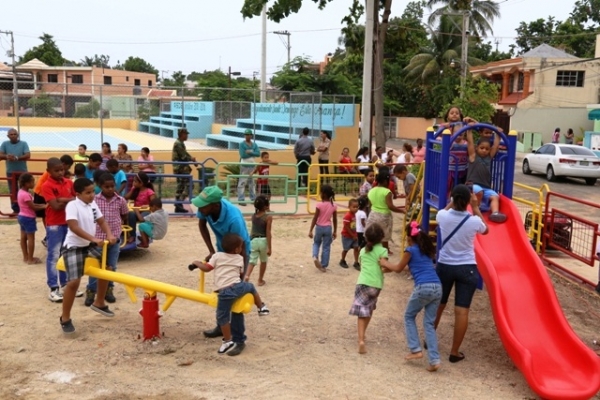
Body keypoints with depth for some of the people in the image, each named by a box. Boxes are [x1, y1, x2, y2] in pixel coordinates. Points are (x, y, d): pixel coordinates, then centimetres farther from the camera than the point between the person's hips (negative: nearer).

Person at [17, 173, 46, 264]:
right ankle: (30, 259, 4)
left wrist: (41, 205, 2)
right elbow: (33, 207, -22)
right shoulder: (25, 195, -25)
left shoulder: (21, 192, 6)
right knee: (31, 238, -2)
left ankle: (26, 257, 26)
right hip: (28, 218, -10)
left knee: (24, 237, 16)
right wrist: (44, 207, -12)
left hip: (22, 216, 10)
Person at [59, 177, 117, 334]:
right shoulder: (72, 205, -19)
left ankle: (99, 303, 35)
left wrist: (109, 235, -14)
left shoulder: (93, 204, 4)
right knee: (74, 281, -16)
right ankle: (65, 318, 1)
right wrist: (94, 239, -36)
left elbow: (102, 221, 7)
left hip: (89, 245, 8)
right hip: (74, 247, -8)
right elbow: (74, 227, -29)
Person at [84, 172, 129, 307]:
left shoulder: (120, 200, -3)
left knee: (111, 267, 12)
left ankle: (108, 290, 27)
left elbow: (124, 216, 15)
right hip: (98, 238, -2)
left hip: (114, 238, 2)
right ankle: (91, 292, 16)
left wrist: (117, 224, 8)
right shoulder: (94, 200, -8)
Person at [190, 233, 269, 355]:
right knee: (250, 286, 35)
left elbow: (206, 268, 6)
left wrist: (197, 263, 24)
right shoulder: (240, 258, 16)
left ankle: (228, 341, 11)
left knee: (222, 317, 9)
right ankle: (262, 308, 45)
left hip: (224, 292, -2)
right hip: (238, 286, 2)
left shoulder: (217, 256, 9)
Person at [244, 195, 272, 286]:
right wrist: (270, 248, -12)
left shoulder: (253, 216, 3)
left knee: (252, 260, 2)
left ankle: (247, 275, -24)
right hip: (263, 241, -3)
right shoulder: (268, 217, -13)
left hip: (253, 240, 3)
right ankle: (260, 280, 26)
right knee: (263, 261, 17)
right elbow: (268, 233, -15)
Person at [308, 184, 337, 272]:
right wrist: (335, 231, 13)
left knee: (316, 243, 23)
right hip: (328, 228, 2)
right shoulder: (334, 205, -4)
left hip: (319, 227, -2)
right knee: (326, 247, 11)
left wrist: (310, 230, -8)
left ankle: (315, 257, -3)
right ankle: (323, 266, 14)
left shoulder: (319, 205, -16)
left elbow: (315, 218, -14)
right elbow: (335, 220, 2)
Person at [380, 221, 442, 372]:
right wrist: (390, 267, 37)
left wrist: (385, 264, 31)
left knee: (409, 317, 18)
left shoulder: (410, 250, 2)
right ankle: (434, 360, 2)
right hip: (437, 287, 6)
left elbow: (399, 269, 13)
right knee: (429, 323, 11)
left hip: (423, 287, -6)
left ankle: (415, 350, 9)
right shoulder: (427, 249, 22)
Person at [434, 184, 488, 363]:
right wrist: (476, 208, 13)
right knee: (462, 310, 3)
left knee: (437, 305, 19)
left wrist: (454, 200, 20)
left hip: (444, 266, 2)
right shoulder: (474, 221, -14)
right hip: (467, 268, -2)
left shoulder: (443, 217, -11)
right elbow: (485, 230, 11)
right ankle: (455, 352, 7)